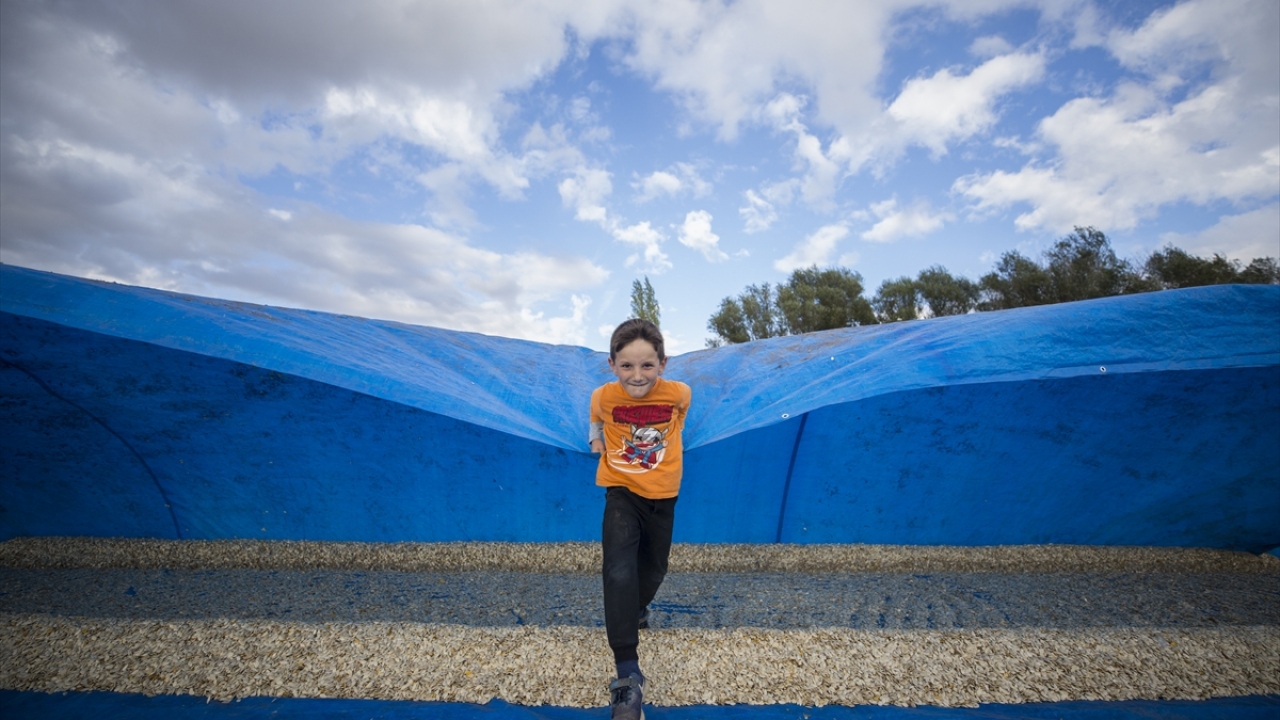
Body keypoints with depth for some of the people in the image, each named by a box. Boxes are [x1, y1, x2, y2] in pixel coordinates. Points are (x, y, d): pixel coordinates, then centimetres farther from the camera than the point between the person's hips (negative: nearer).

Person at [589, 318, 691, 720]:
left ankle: (635, 610, 54)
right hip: (622, 492, -1)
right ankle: (628, 676, -10)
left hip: (662, 495, 2)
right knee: (618, 570, -20)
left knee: (654, 568, 19)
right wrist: (597, 439, -4)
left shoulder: (679, 394, -19)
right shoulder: (603, 396, -17)